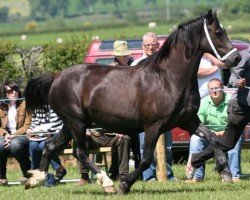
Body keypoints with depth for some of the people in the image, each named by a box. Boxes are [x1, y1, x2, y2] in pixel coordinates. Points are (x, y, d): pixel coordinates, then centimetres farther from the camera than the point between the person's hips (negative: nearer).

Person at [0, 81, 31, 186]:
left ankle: (27, 174, -16)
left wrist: (14, 135, -19)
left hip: (22, 136, -3)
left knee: (15, 144, -38)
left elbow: (27, 125, -6)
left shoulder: (24, 105, 1)